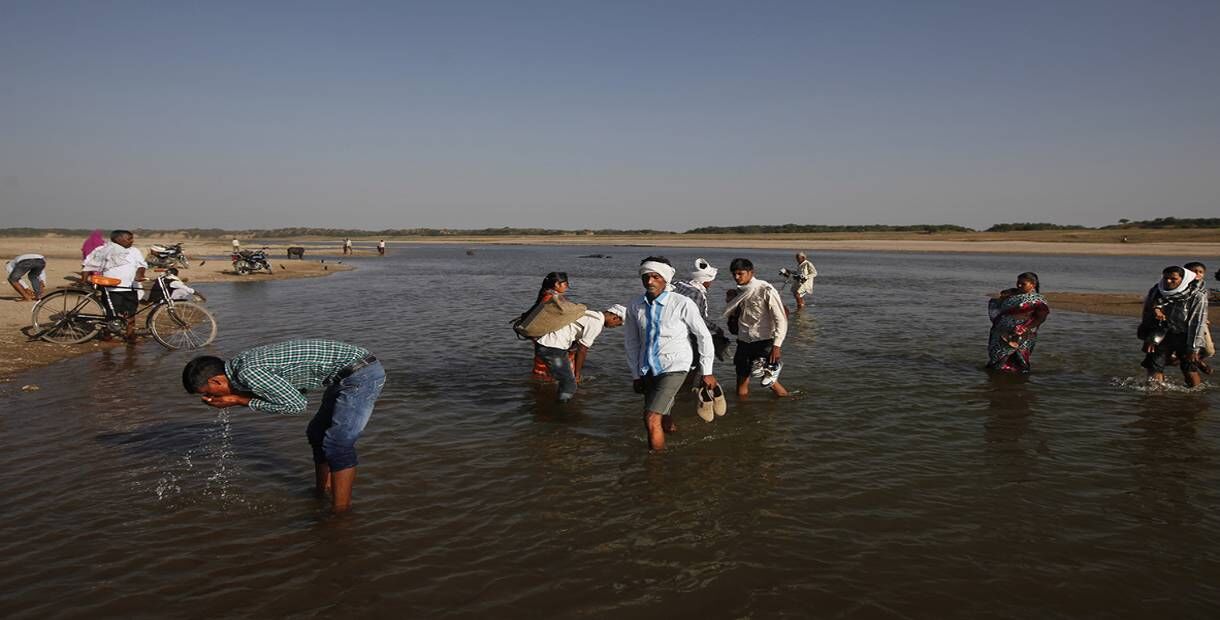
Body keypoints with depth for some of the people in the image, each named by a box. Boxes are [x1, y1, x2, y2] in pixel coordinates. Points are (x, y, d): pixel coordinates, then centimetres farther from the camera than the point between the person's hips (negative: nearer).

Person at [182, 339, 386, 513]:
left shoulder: (249, 373, -19)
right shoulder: (241, 361, 10)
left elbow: (296, 405, -14)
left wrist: (241, 401, -8)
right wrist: (236, 398, 5)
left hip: (361, 374, -10)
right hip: (353, 373, 10)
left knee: (338, 444, -11)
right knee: (317, 434, 20)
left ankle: (340, 512, -3)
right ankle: (321, 494, 33)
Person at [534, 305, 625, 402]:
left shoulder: (591, 316, 19)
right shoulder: (597, 323, -10)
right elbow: (582, 350, -8)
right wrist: (577, 373, 3)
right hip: (552, 348, -10)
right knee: (569, 386, -4)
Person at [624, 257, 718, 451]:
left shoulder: (682, 304, -14)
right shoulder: (635, 306, -3)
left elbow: (704, 336, -3)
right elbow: (631, 342, 10)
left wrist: (707, 372, 1)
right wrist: (636, 375, 12)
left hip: (674, 367, -5)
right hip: (647, 368, 5)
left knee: (652, 420, -18)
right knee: (661, 417, 17)